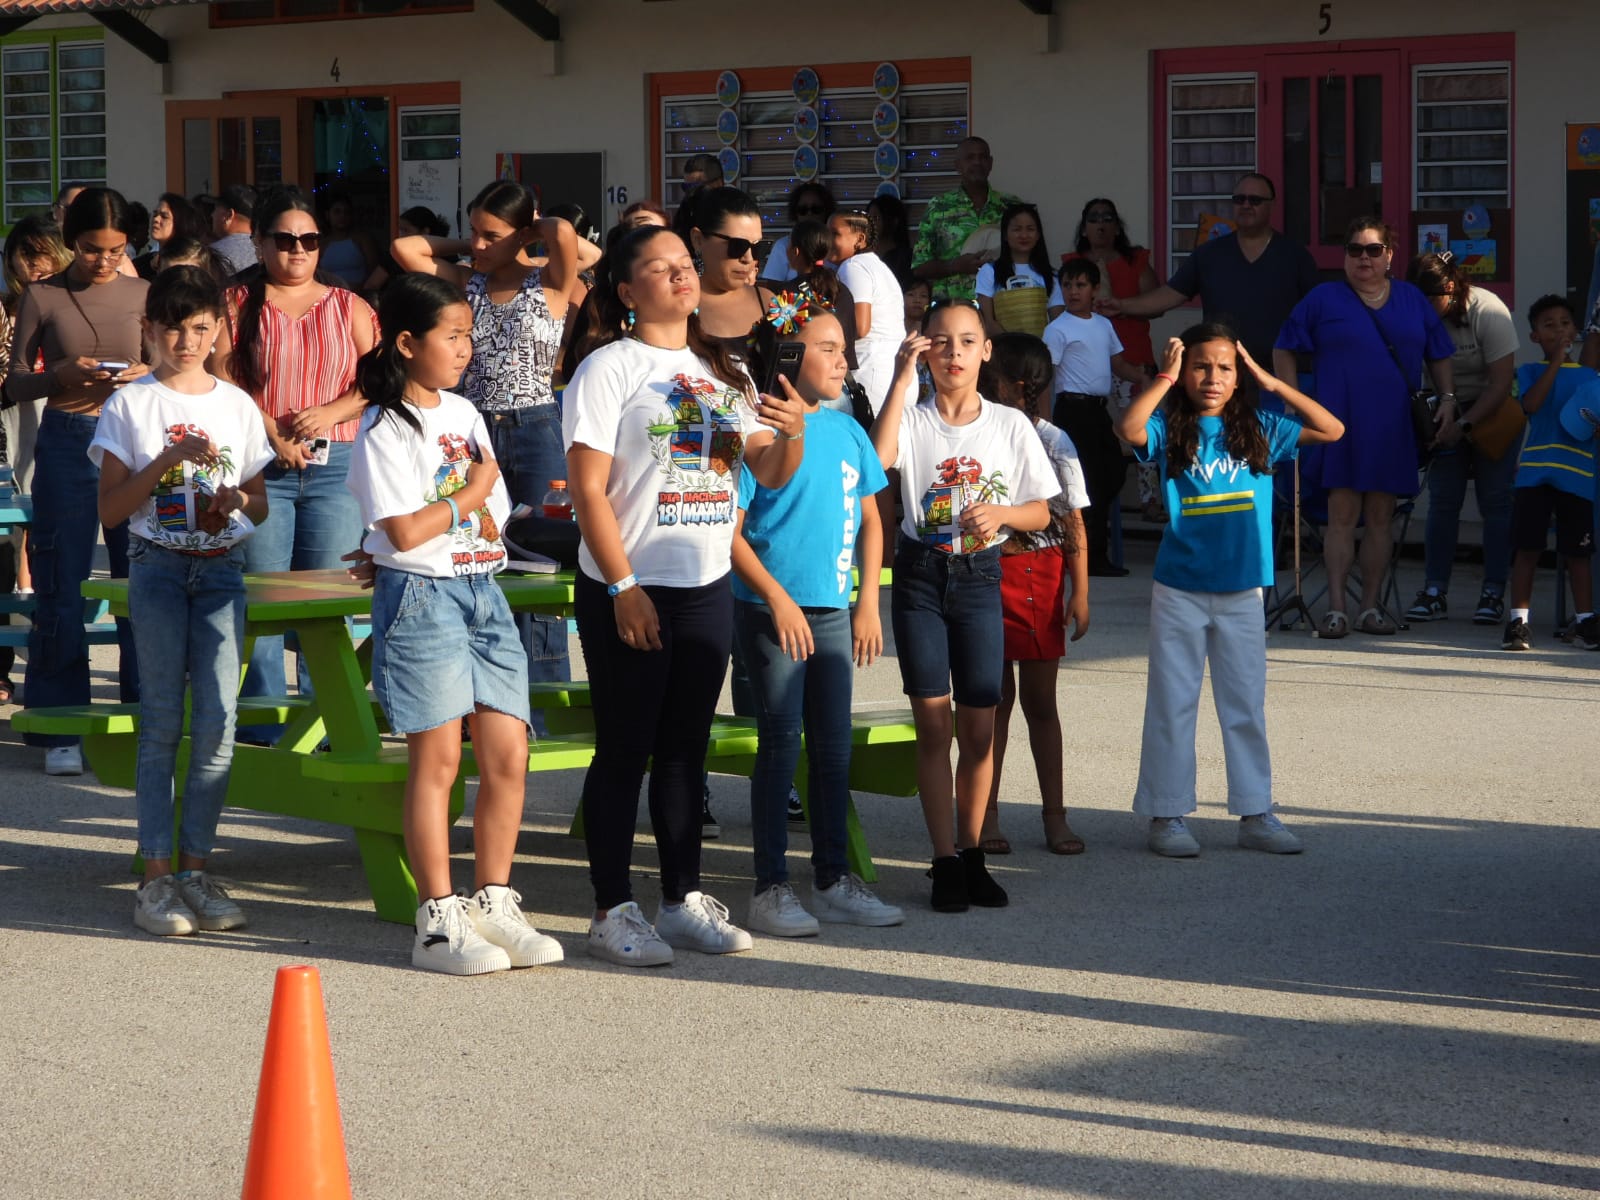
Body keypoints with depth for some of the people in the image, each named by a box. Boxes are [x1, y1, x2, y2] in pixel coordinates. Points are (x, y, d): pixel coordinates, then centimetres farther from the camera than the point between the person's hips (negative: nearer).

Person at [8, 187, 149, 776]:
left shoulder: (142, 295, 6)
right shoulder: (42, 297, 2)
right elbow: (15, 384, 4)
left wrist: (147, 375, -9)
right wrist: (61, 375, -15)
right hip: (66, 445, -1)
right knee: (62, 590, 1)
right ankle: (61, 732, 8)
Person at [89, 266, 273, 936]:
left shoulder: (237, 406, 10)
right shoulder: (132, 405, 2)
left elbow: (260, 505, 16)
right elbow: (109, 510, -3)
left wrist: (236, 500, -7)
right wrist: (169, 459, -14)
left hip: (222, 567, 2)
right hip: (157, 566, -2)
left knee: (217, 720, -5)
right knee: (163, 721, -4)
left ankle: (195, 869, 4)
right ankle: (156, 875, -1)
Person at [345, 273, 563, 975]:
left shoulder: (463, 414, 14)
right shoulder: (386, 429, -8)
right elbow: (406, 531, -17)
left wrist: (454, 512, -5)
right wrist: (470, 496, -4)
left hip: (482, 592, 7)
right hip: (421, 595, -7)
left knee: (507, 754, 3)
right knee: (437, 758, -5)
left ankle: (493, 905, 13)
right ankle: (438, 922, 0)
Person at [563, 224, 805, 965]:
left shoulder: (721, 372, 13)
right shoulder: (610, 368, -7)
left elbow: (769, 474, 11)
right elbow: (588, 489, -12)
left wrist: (792, 437, -12)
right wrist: (623, 586, -16)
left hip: (707, 587, 6)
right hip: (628, 590, -6)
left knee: (686, 747, 11)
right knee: (625, 750, -2)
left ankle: (683, 899, 19)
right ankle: (612, 911, 4)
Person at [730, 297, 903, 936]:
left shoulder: (846, 431, 9)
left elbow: (870, 519, 16)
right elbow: (730, 532, -11)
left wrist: (868, 601, 7)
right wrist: (779, 600, -16)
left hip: (833, 611, 6)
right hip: (772, 612, -6)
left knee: (834, 746, 10)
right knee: (781, 744, -3)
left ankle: (833, 881, 19)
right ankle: (770, 889, 4)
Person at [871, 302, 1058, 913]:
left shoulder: (1009, 425, 3)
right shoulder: (913, 418, -1)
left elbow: (1041, 512, 6)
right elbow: (876, 460, -23)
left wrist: (1000, 514, -15)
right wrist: (901, 381, -21)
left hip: (979, 574, 1)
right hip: (919, 572, -1)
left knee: (978, 726, 3)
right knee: (932, 723, -1)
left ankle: (972, 853, 16)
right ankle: (945, 862, 5)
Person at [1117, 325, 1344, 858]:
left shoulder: (1259, 430, 4)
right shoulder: (1171, 430, -4)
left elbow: (1332, 430, 0)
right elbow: (1128, 429, -25)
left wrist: (1273, 384, -3)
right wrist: (1164, 379, -17)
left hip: (1242, 589, 2)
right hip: (1179, 589, -2)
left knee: (1246, 704, 9)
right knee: (1172, 703, 5)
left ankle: (1255, 813, 16)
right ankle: (1167, 814, 12)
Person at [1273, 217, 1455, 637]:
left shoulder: (1413, 300, 11)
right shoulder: (1323, 299, 4)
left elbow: (1439, 355, 18)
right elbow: (1284, 350, 7)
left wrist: (1447, 398, 5)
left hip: (1394, 428, 3)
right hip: (1340, 425, -3)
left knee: (1380, 518, 6)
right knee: (1342, 515, -5)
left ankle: (1371, 606, 12)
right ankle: (1335, 608, -3)